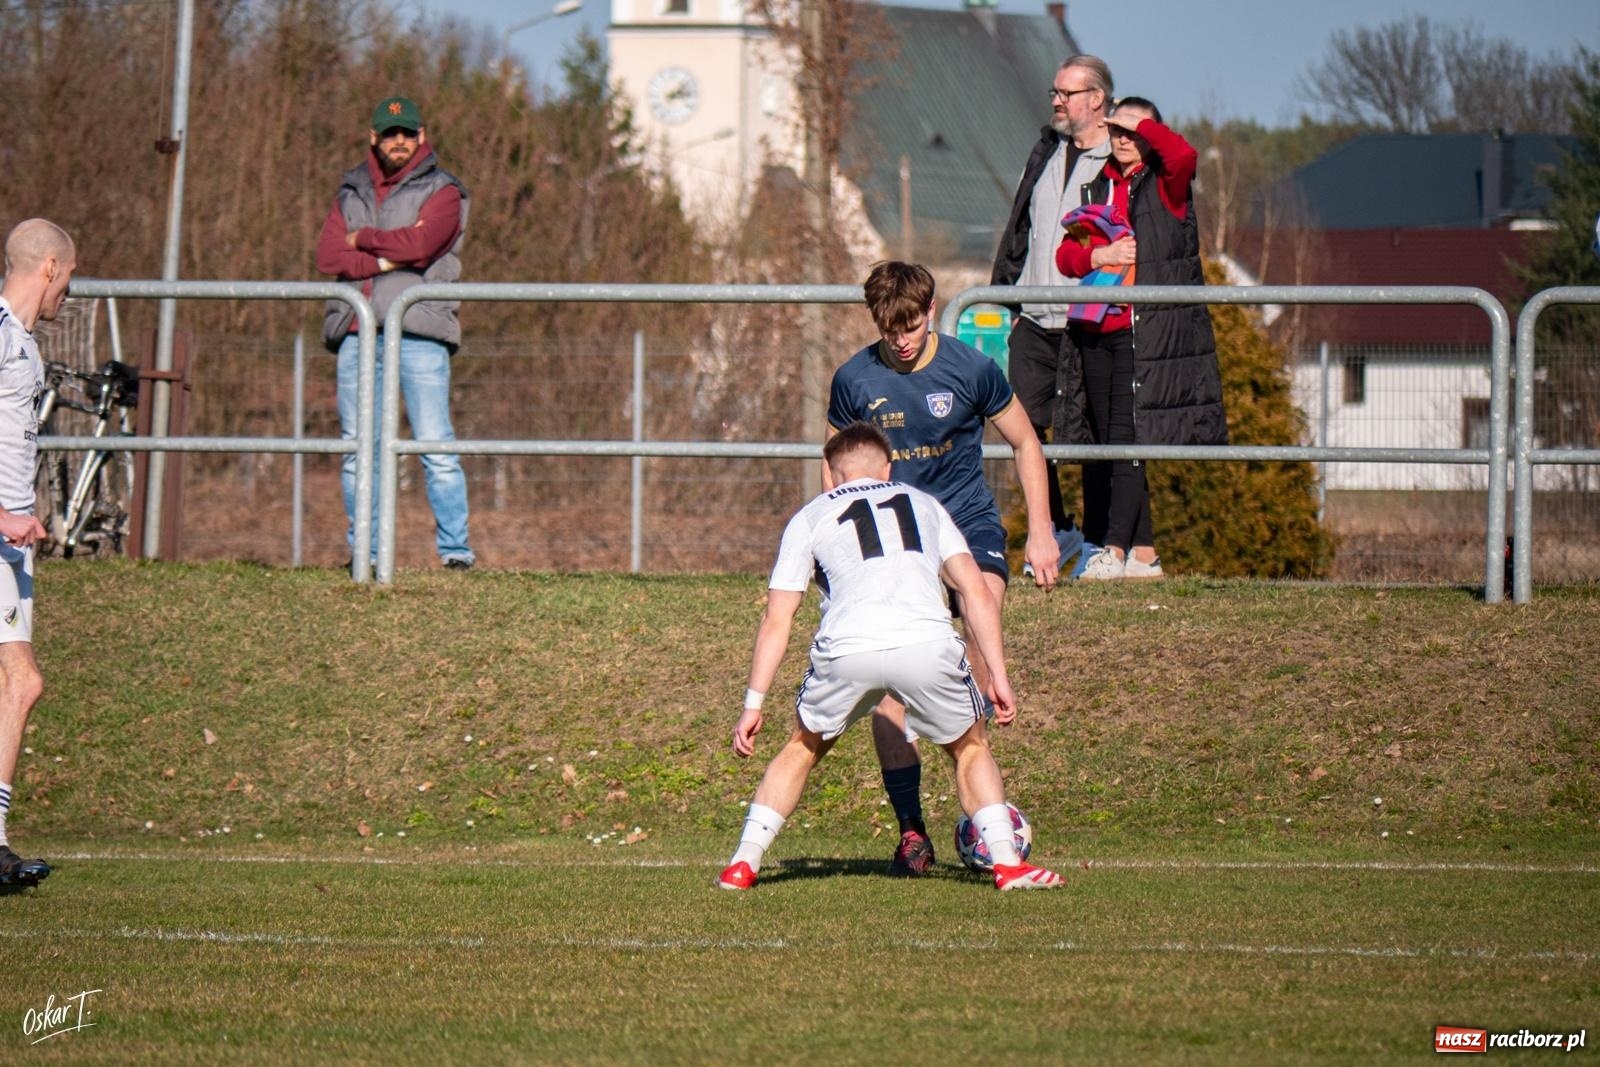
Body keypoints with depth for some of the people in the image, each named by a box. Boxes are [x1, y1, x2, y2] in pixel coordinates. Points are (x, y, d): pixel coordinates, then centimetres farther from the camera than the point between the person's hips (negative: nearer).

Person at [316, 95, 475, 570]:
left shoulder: (442, 191, 6)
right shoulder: (351, 192, 18)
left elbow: (420, 244, -13)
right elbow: (328, 256, 3)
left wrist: (363, 239, 0)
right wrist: (387, 260, -9)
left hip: (419, 333, -4)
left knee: (435, 444, -9)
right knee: (358, 448, 3)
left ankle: (455, 547, -7)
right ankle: (365, 553, 7)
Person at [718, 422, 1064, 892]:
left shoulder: (810, 518, 24)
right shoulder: (924, 504, 29)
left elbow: (777, 619, 16)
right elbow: (977, 594, 18)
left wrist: (753, 704, 17)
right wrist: (998, 676, 18)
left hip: (846, 650, 0)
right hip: (927, 644, 0)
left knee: (803, 748, 25)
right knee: (970, 748, 24)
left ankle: (744, 863, 19)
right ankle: (1007, 862, 11)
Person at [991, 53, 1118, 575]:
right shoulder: (1046, 150, 15)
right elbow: (1018, 227, 21)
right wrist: (1007, 294, 16)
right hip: (1034, 323, 6)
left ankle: (1100, 540, 9)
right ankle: (1058, 530, 19)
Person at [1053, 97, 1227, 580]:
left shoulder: (1165, 184, 3)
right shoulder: (1098, 188, 19)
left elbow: (1182, 154, -20)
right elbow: (1065, 254, 13)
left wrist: (1141, 125, -4)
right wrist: (1097, 255, -8)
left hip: (1146, 334, -7)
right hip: (1094, 332, 7)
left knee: (1127, 437, -13)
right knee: (1104, 442, 6)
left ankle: (1114, 551, -17)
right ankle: (1144, 553, 11)